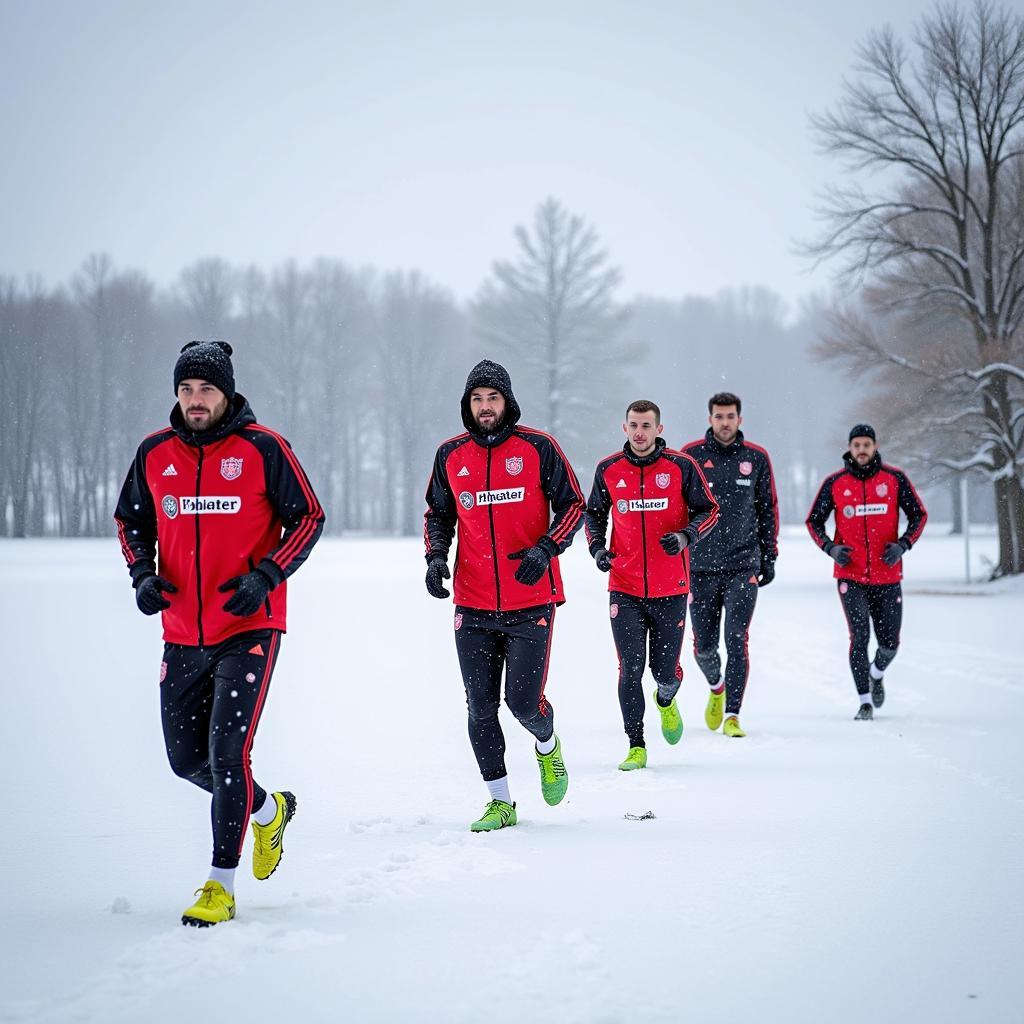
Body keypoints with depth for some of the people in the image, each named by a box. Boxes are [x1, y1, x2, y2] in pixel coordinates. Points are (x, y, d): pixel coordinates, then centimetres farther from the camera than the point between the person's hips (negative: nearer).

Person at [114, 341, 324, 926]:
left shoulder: (263, 449, -8)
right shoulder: (155, 454, 4)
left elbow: (309, 518, -2)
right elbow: (131, 520, 18)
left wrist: (265, 576, -15)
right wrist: (143, 574, -1)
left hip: (250, 627, -5)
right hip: (183, 633, 5)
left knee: (228, 751, -14)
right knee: (187, 759, 11)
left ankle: (222, 884, -4)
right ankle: (268, 810, 39)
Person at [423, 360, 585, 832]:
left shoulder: (538, 448, -2)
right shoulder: (451, 456, 6)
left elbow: (572, 505, 1)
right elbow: (438, 514, 17)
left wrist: (546, 548, -15)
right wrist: (436, 556, -1)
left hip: (531, 602, -3)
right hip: (473, 604, 3)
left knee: (523, 700, -7)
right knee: (481, 708, 3)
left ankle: (547, 745, 28)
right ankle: (501, 801, 14)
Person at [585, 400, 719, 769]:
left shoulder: (681, 467, -4)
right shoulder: (608, 469, 2)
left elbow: (709, 510, 3)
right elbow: (594, 514, 17)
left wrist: (685, 535, -16)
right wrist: (598, 548, 0)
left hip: (670, 588, -1)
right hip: (625, 588, 1)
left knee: (665, 670, 5)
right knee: (630, 669, -6)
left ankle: (666, 701, 42)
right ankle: (636, 746, 4)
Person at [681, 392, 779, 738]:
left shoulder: (757, 458, 4)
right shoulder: (691, 455, 0)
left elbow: (768, 509, 11)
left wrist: (769, 557, 9)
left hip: (743, 565, -1)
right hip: (701, 565, 1)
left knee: (737, 641, -10)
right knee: (704, 645, 6)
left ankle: (732, 715, -6)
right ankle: (716, 687, 38)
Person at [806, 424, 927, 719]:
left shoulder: (895, 479, 0)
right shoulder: (834, 483, 0)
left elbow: (919, 515, 8)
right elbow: (814, 521, 10)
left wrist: (903, 545, -9)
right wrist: (830, 548, -8)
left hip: (887, 577, 1)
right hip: (850, 576, -1)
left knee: (889, 642, 5)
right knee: (860, 636, -13)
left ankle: (876, 673, 39)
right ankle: (865, 702, -4)